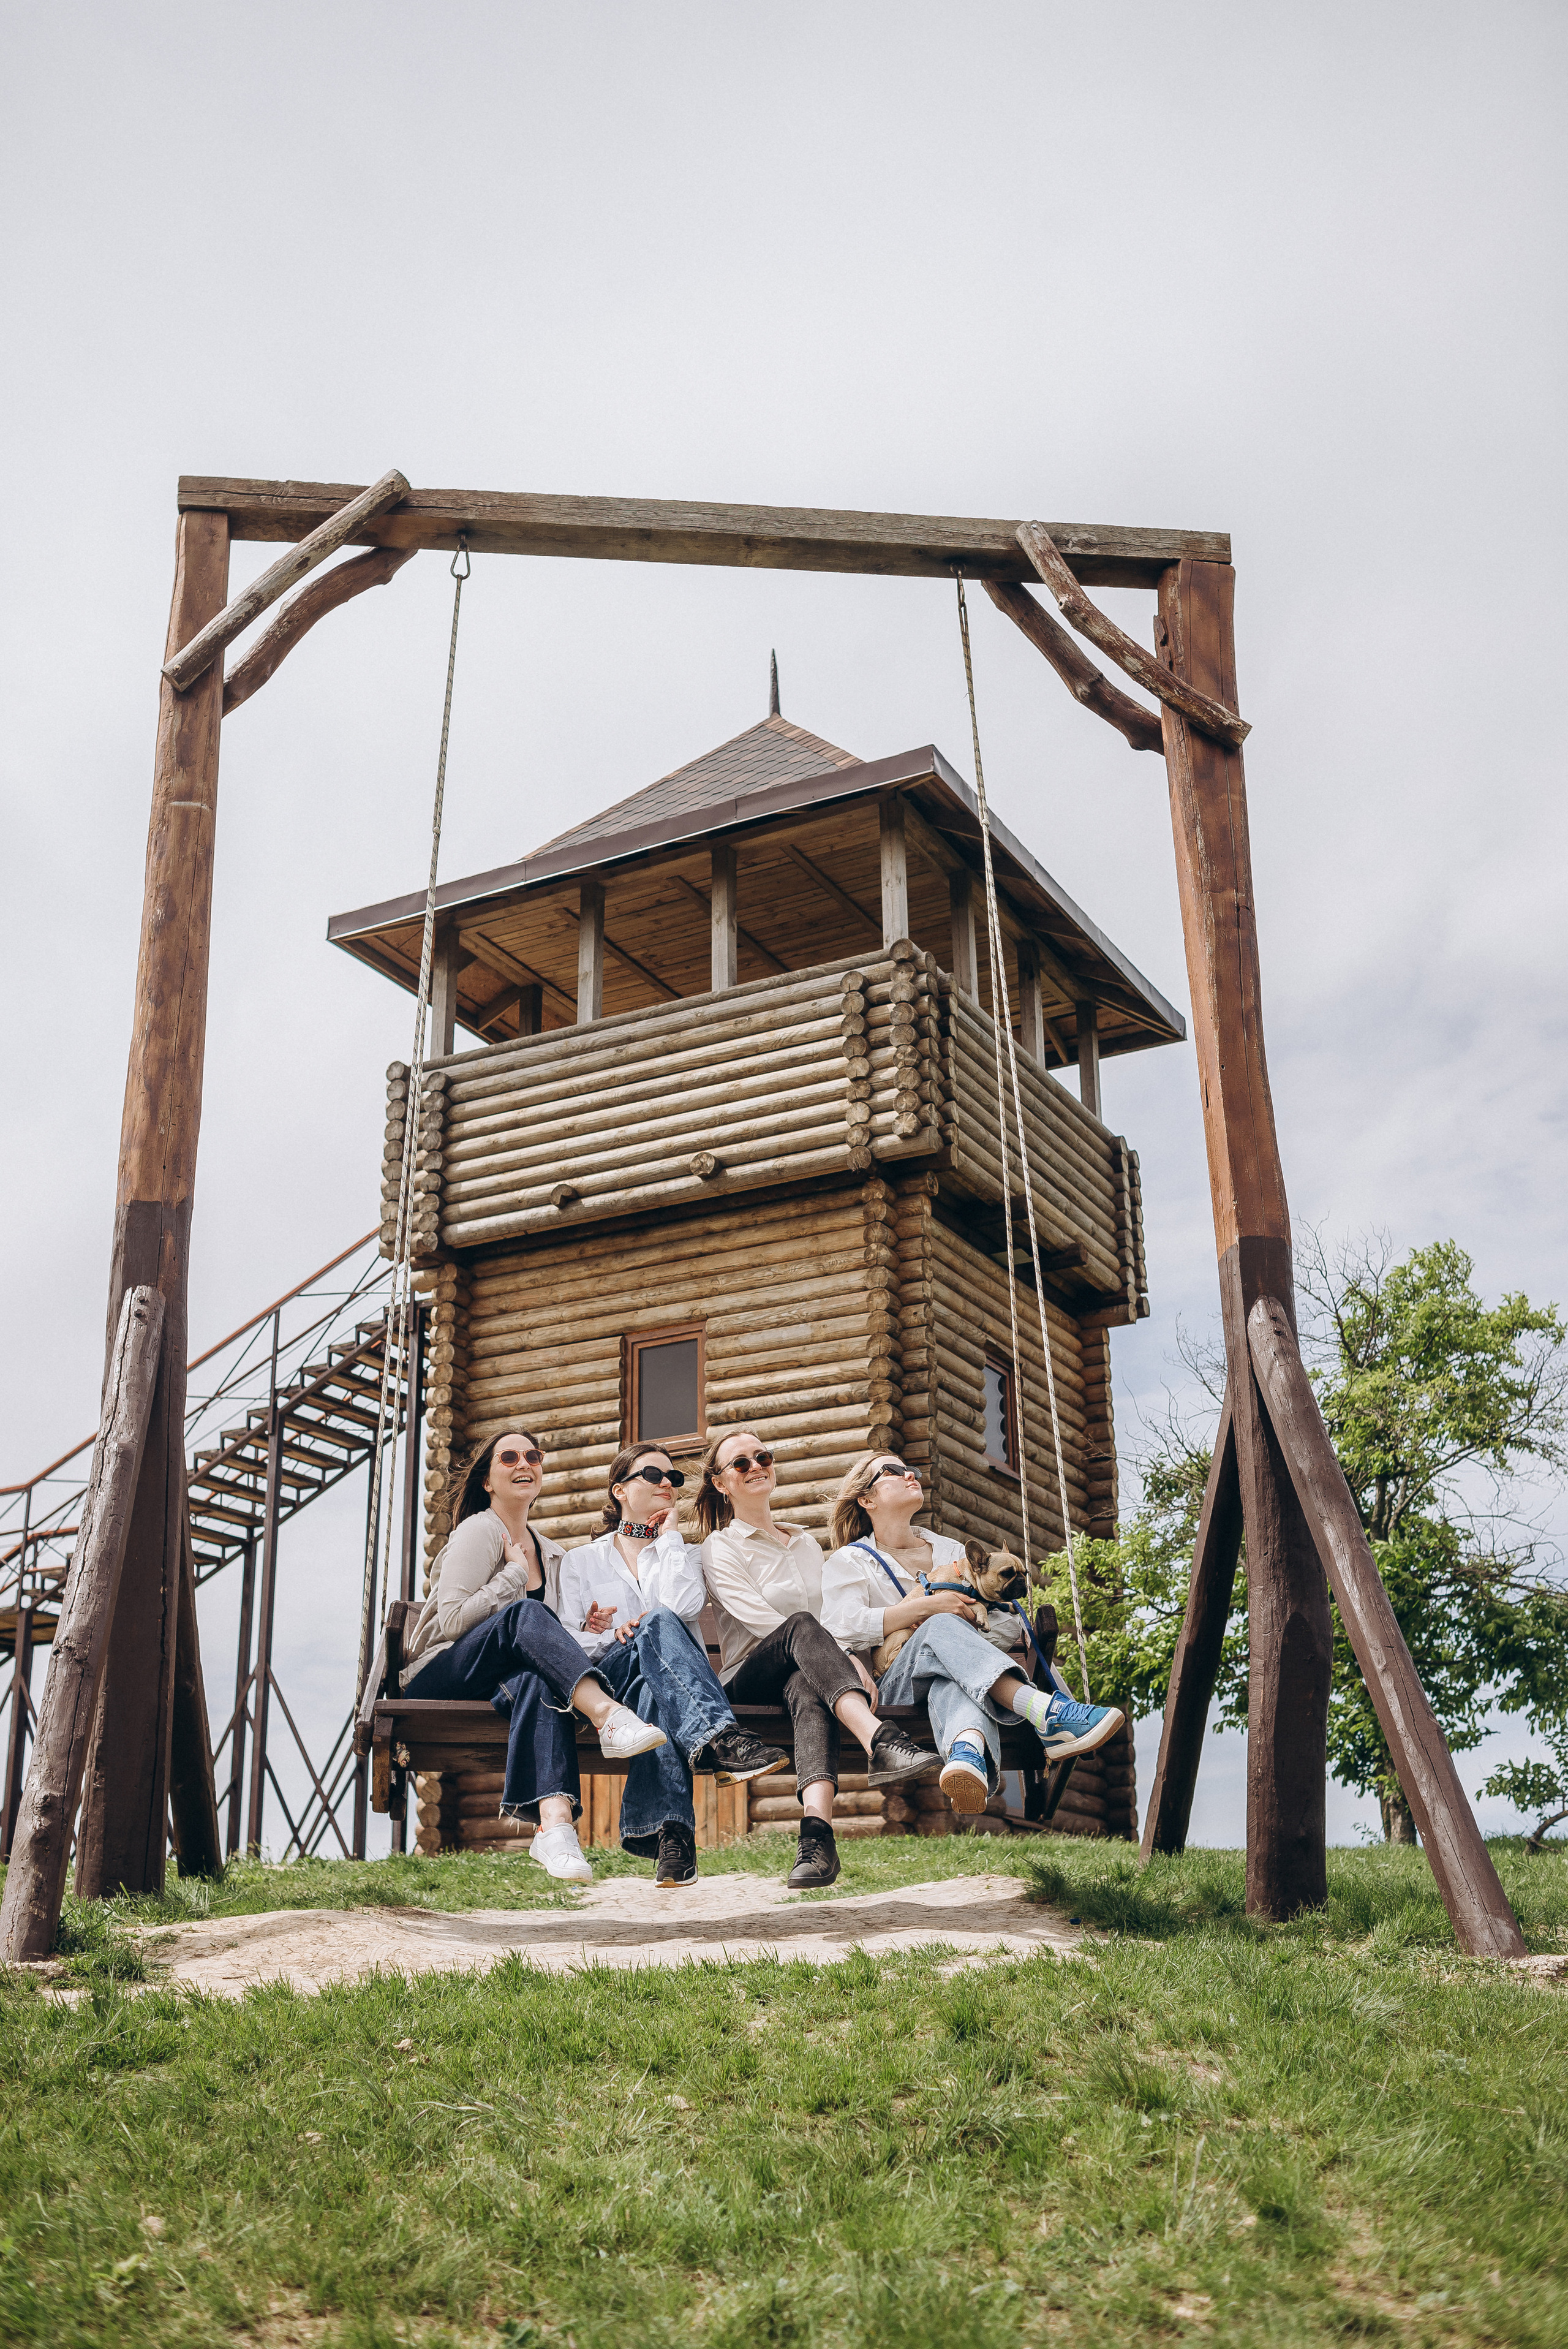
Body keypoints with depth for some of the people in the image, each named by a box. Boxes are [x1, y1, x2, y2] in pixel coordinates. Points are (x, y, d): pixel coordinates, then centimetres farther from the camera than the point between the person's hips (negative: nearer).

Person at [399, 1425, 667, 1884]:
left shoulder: (549, 1553, 22)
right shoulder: (480, 1532, 0)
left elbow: (546, 1639, 25)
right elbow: (451, 1621, -12)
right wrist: (514, 1575, -9)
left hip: (498, 1682, 5)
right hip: (438, 1677, -4)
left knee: (538, 1681, -36)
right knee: (525, 1612, -34)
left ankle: (555, 1821, -57)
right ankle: (608, 1715, -53)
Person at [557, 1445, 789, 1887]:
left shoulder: (685, 1554, 22)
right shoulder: (581, 1561, 21)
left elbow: (684, 1606, -4)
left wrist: (669, 1535, 5)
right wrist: (615, 1637, -12)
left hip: (671, 1680, 1)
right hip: (609, 1679, -1)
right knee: (658, 1623, -35)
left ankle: (668, 1831, -52)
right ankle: (719, 1740, -55)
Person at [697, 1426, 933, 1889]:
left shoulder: (807, 1544, 26)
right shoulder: (721, 1547, 8)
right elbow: (759, 1620, -8)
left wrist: (850, 1662, -5)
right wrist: (848, 1662, -17)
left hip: (803, 1673, 3)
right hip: (748, 1680, -3)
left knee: (808, 1687, -36)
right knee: (802, 1625, -36)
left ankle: (817, 1828, -59)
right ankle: (880, 1740, -57)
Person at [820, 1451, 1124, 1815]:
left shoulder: (951, 1550, 30)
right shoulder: (850, 1561, 17)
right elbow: (842, 1628, -5)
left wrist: (979, 1610, -3)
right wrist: (927, 1606, -13)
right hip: (892, 1685, -2)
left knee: (949, 1682, -38)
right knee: (942, 1626, -35)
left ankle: (967, 1749, -75)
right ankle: (1046, 1712, -56)